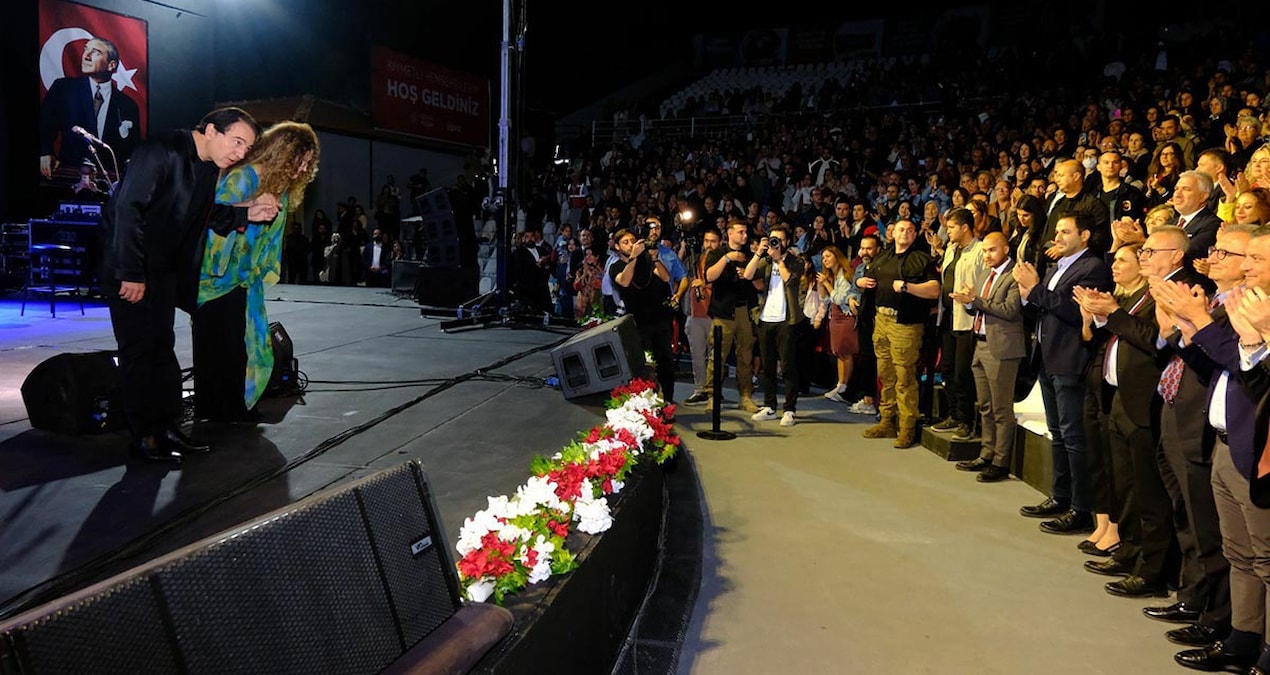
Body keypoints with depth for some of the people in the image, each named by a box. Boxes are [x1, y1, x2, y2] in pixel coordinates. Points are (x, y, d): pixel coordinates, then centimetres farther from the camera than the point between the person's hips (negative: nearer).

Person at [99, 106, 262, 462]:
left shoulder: (212, 167, 4)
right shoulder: (163, 151, -21)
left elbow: (208, 212, 13)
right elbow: (128, 208, -24)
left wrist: (248, 214, -5)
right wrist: (132, 273, -24)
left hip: (164, 265, 8)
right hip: (127, 263, -8)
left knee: (162, 344, 10)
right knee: (138, 347, -5)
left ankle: (166, 427, 16)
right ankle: (142, 436, 4)